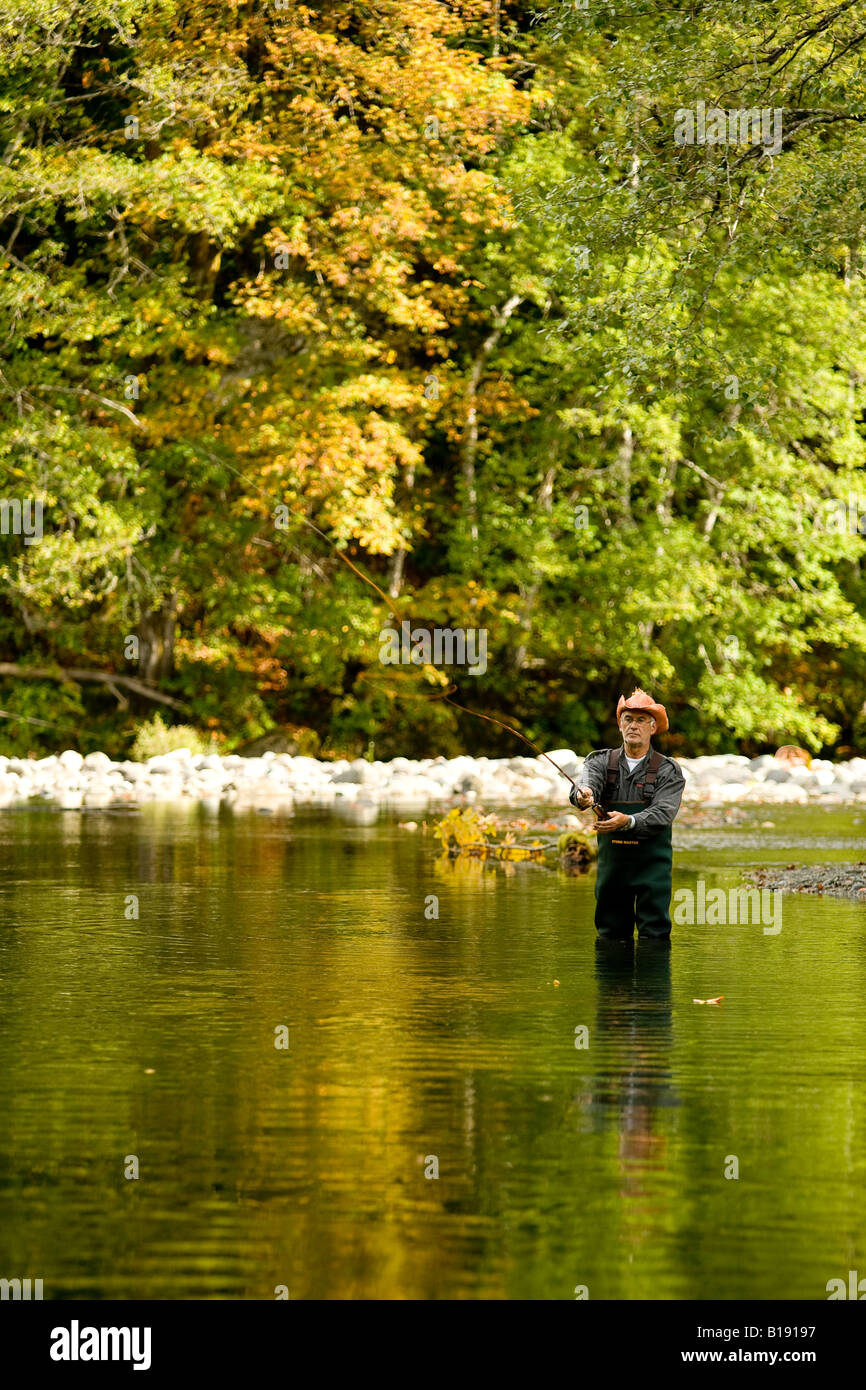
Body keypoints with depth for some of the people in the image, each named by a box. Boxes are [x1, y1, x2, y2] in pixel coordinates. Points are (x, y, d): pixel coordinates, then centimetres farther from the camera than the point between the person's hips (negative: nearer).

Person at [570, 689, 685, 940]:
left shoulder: (668, 771, -2)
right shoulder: (602, 761, 5)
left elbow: (663, 814, -16)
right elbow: (589, 782, -17)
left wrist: (627, 822, -35)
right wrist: (582, 795, -43)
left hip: (652, 865, -3)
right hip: (611, 862, 3)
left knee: (654, 938, -5)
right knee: (610, 939, 10)